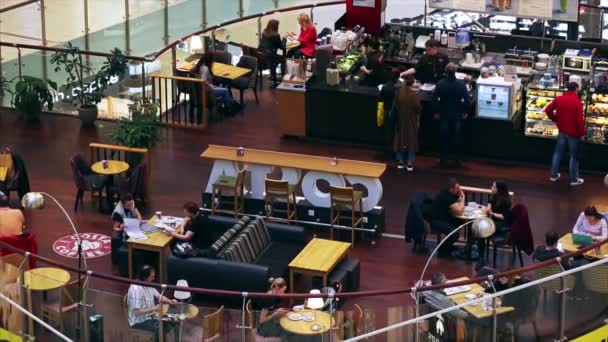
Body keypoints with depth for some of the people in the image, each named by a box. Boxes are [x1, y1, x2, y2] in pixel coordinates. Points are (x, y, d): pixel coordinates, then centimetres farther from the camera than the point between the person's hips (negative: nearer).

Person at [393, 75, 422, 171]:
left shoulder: (400, 92, -12)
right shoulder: (415, 95, -18)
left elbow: (396, 106, -2)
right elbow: (418, 109, -10)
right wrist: (418, 121, 3)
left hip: (400, 120, 2)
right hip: (412, 121, -2)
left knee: (400, 139, 14)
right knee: (411, 140, 7)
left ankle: (400, 162, 17)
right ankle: (410, 163, 7)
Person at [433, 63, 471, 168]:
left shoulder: (440, 84, -15)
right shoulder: (461, 84, -15)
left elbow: (434, 99, -11)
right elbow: (467, 100, -12)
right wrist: (465, 112, 4)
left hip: (444, 115, 0)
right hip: (457, 115, 0)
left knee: (444, 138, 12)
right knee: (456, 138, 13)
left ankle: (443, 160, 18)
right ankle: (456, 160, 20)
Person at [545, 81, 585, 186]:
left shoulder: (558, 99, -2)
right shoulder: (577, 102, -17)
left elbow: (548, 110, -1)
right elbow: (580, 119, -18)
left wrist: (556, 119, 12)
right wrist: (582, 133, -7)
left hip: (562, 130, 5)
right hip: (574, 132, -5)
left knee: (558, 153, 17)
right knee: (573, 156, 4)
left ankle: (554, 175, 23)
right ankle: (574, 180, 11)